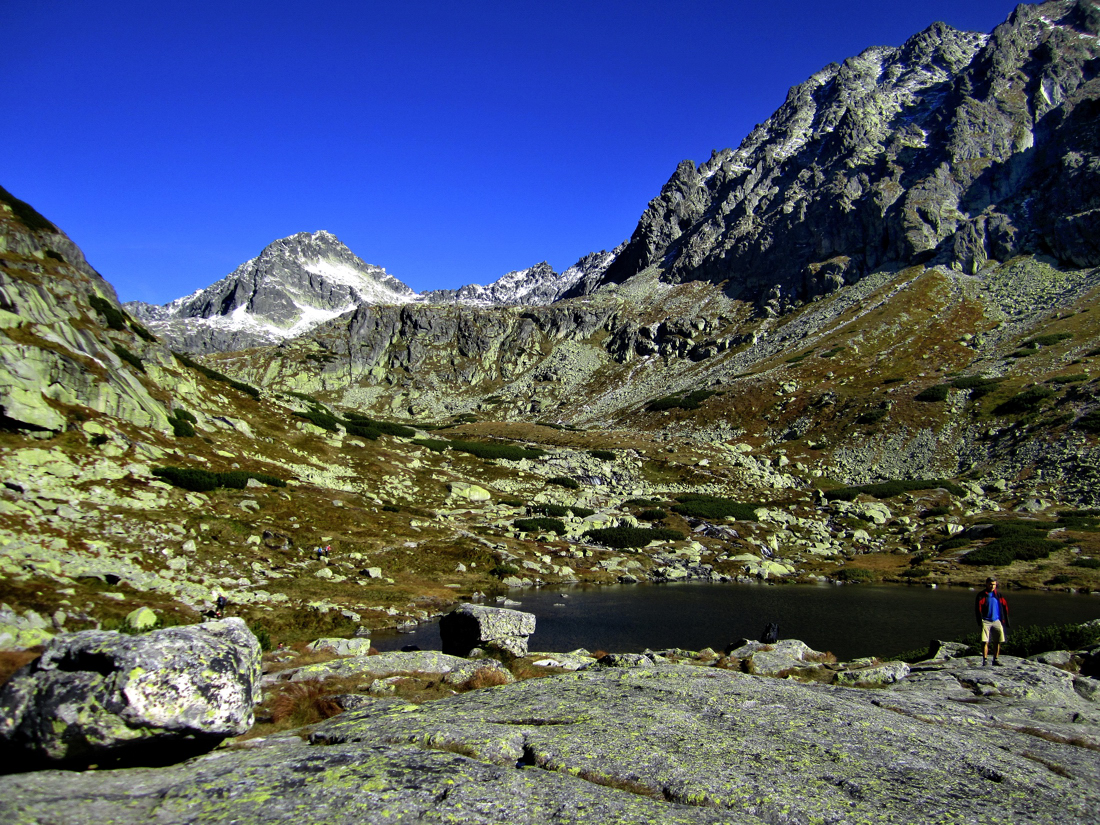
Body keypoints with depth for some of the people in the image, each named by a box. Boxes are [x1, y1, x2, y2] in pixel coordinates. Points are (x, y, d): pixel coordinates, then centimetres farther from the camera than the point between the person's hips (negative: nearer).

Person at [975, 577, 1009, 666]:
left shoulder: (999, 596, 15)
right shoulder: (981, 596, 5)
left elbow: (1005, 608, 18)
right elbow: (978, 609, 0)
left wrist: (1005, 621, 11)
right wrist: (980, 621, -10)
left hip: (996, 621, 3)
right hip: (986, 621, -3)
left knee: (998, 641, -2)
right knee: (985, 641, -8)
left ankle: (995, 659, 8)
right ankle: (985, 659, -2)